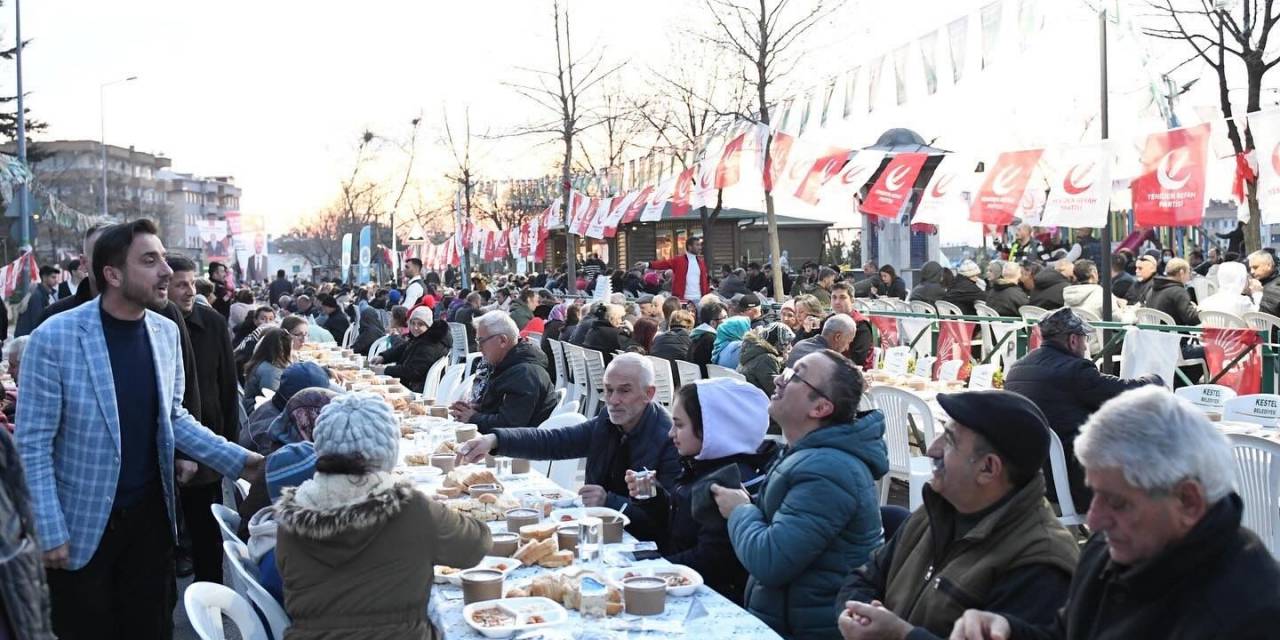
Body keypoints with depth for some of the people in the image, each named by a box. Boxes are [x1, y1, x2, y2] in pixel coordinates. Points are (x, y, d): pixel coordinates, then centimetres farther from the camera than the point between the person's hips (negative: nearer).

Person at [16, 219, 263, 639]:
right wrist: (51, 533, -14)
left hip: (150, 514, 4)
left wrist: (236, 459, -1)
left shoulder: (165, 332, 0)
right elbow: (32, 444, -13)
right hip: (82, 524, -4)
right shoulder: (55, 337, -17)